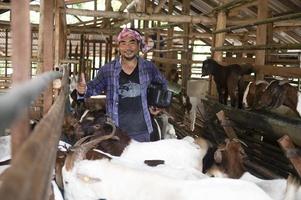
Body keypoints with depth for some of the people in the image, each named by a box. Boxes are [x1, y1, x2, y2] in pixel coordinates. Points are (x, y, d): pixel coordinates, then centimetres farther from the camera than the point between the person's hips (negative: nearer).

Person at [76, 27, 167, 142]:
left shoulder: (149, 67, 2)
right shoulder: (107, 69, -2)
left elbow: (162, 84, 18)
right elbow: (95, 87, 5)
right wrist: (84, 90, -16)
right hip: (116, 130, -1)